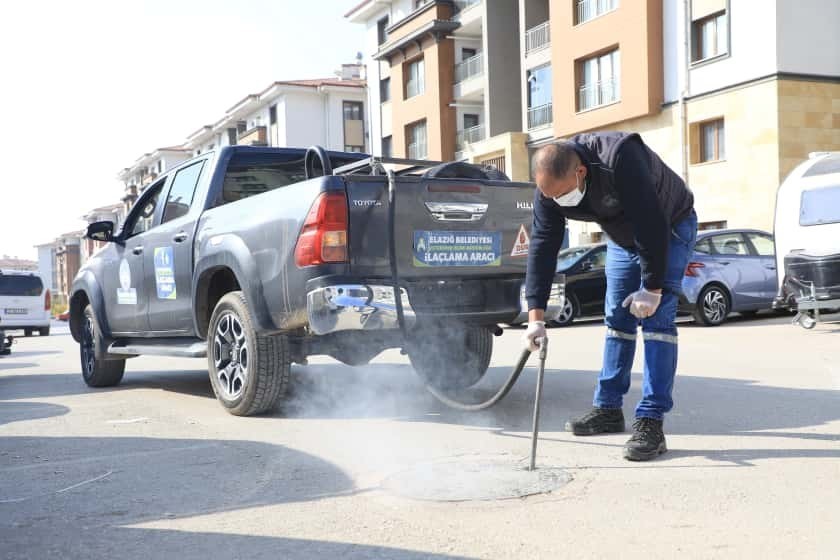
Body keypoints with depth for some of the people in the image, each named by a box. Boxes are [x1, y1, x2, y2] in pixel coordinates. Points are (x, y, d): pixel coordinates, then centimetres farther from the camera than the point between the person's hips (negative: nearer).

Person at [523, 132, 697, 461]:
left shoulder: (620, 159, -40)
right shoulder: (549, 189, -20)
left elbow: (652, 225, -38)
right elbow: (542, 247, -19)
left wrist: (653, 288, -32)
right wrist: (535, 316, -22)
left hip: (670, 230, -6)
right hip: (622, 238, 6)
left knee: (657, 319, -16)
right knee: (617, 320, 6)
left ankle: (651, 422, -17)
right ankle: (608, 409, 16)